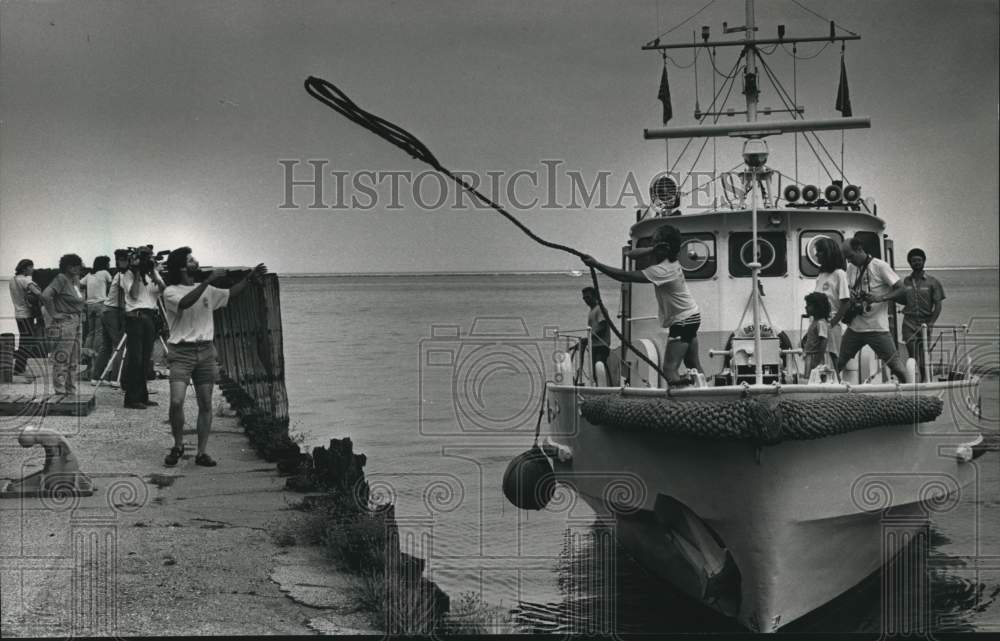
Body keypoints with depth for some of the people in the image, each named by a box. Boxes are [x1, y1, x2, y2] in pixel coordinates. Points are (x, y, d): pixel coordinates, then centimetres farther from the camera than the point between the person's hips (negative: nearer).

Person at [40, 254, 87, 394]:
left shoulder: (74, 280, 14)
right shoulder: (61, 279, -11)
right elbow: (46, 295, -25)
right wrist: (53, 313, -20)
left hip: (76, 324, 9)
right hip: (64, 324, -9)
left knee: (74, 362, 13)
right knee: (61, 361, -5)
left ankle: (71, 392, 20)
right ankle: (60, 392, -3)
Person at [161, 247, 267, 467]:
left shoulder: (207, 291, 13)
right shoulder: (171, 292, -5)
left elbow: (230, 294, 27)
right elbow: (185, 303, -25)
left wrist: (249, 278, 18)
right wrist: (208, 281, -27)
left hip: (205, 351, 5)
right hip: (181, 352, -5)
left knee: (205, 404, 3)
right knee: (176, 402, -16)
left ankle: (202, 452, 10)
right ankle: (178, 445, 6)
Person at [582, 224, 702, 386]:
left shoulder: (663, 270, -26)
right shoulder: (669, 261, 1)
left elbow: (626, 276, -31)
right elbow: (632, 254, 3)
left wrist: (597, 264, -31)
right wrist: (653, 249, -17)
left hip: (682, 322, -10)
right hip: (691, 318, 10)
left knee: (669, 369, -15)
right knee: (694, 366, 15)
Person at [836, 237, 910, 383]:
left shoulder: (879, 266, -9)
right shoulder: (851, 268, 11)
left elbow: (901, 289, -10)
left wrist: (880, 298, -24)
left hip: (877, 328, -6)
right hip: (854, 326, 6)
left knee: (896, 365, -6)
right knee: (838, 364, 5)